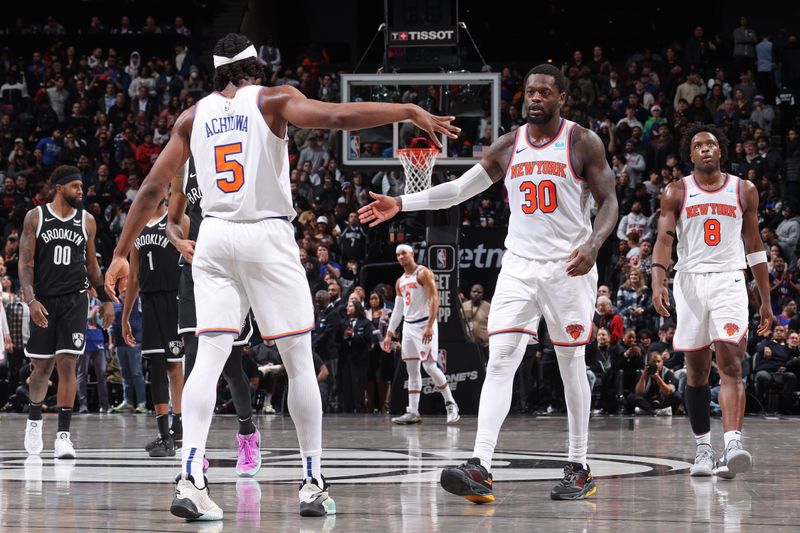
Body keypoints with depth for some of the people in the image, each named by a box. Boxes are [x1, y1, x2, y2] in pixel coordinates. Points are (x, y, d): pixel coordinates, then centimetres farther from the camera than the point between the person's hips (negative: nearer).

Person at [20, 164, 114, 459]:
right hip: (43, 300, -1)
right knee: (42, 366, 7)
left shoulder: (87, 221, 6)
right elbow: (25, 263, -4)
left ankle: (63, 434, -11)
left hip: (74, 300, 1)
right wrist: (31, 299, -17)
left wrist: (106, 300, 14)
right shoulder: (35, 217, -1)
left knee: (67, 364, -10)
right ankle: (34, 420, 34)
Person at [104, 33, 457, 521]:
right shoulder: (274, 99, 1)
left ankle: (191, 480, -18)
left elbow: (153, 189, 10)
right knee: (300, 362, 6)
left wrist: (122, 253, 14)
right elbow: (337, 117, -17)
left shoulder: (194, 116, 11)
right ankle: (314, 485, 7)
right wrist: (410, 111, -16)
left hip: (215, 237, 3)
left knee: (209, 360, -1)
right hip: (268, 238, -3)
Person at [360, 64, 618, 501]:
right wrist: (401, 204, 6)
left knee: (572, 364, 4)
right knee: (499, 361, -10)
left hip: (568, 267, -3)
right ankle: (480, 469, -20)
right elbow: (459, 189, 14)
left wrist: (593, 245, -22)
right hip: (519, 265, 3)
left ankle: (579, 469, 15)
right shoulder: (509, 146, 9)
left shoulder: (583, 143, -3)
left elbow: (608, 202, -4)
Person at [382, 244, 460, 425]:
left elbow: (434, 299, -15)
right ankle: (413, 413, 4)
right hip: (408, 326, 8)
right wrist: (389, 334, 16)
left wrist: (430, 326, -24)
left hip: (424, 324, -8)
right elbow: (398, 310, 21)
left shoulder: (423, 273, -7)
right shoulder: (400, 282, 16)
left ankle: (451, 404, -2)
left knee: (429, 366, -13)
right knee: (412, 369, 5)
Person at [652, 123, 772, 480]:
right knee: (696, 371, 5)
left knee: (730, 365, -16)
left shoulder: (744, 191, 10)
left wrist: (766, 300, 14)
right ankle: (703, 448, 15)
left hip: (729, 281, -1)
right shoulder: (676, 193, 6)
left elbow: (754, 245, 15)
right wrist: (658, 281, -22)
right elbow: (664, 239, -4)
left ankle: (733, 444, -28)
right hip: (690, 282, 1)